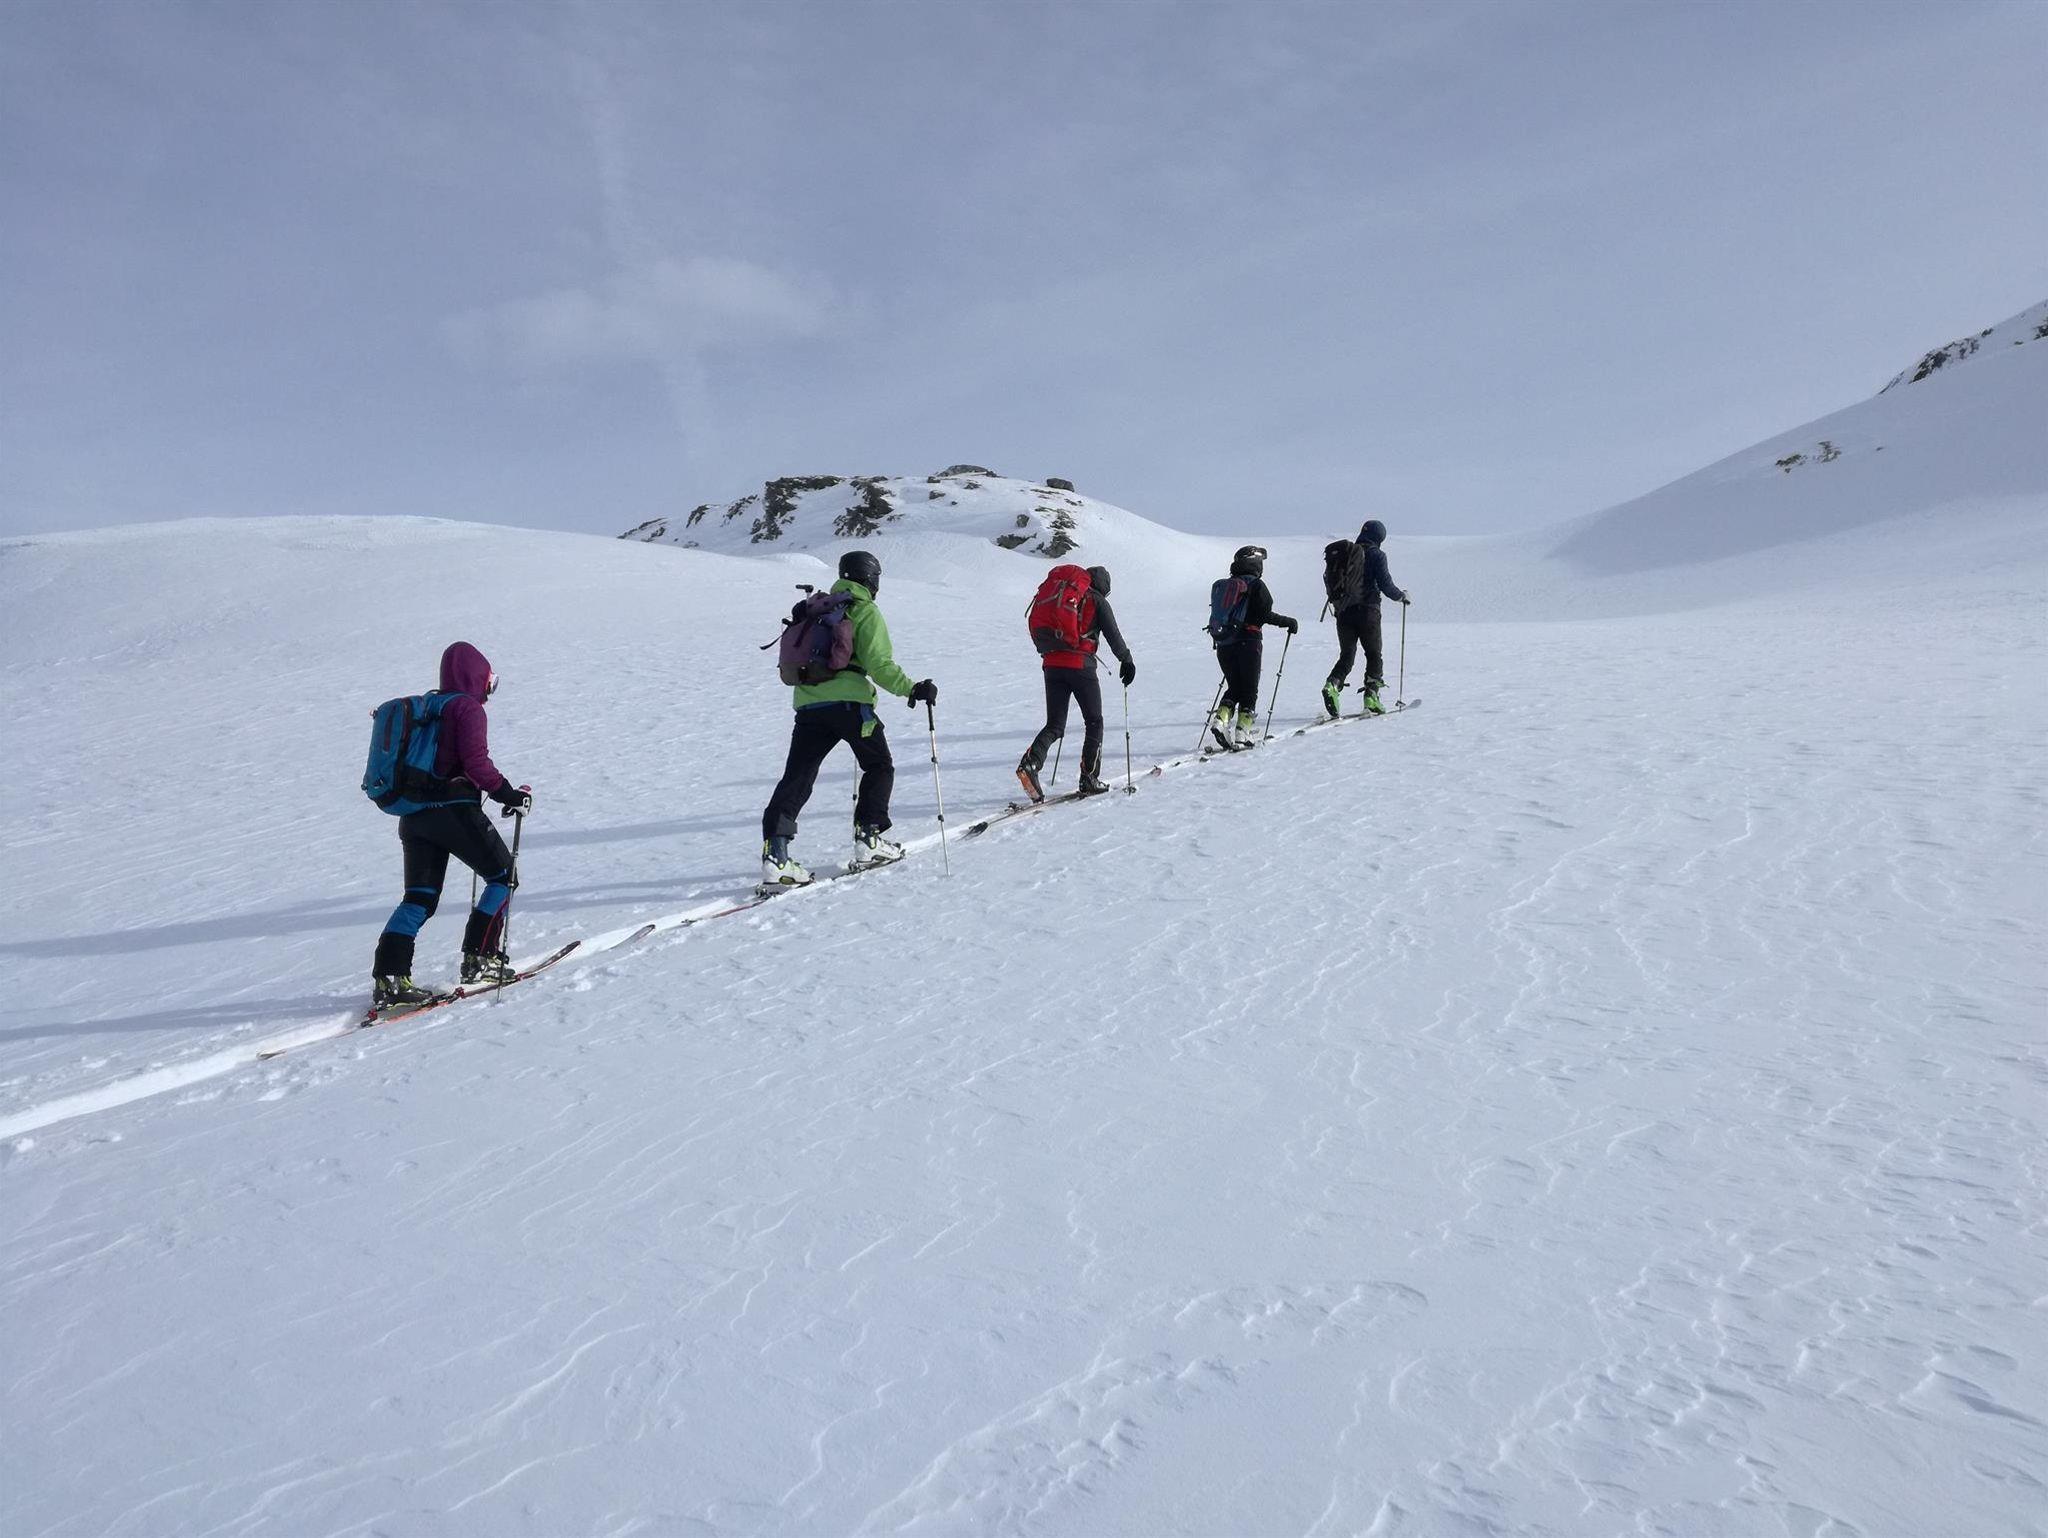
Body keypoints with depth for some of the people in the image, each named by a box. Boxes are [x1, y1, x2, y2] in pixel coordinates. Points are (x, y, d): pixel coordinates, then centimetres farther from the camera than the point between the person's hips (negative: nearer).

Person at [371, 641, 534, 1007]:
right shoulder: (468, 707, -5)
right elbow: (476, 762, -17)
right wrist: (509, 793, -7)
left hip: (413, 814, 8)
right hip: (455, 809, -7)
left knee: (419, 897, 8)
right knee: (503, 876, 9)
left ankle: (389, 976, -3)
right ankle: (479, 958, 3)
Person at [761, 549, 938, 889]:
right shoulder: (866, 612, 2)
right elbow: (879, 664, -12)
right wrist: (911, 689, -13)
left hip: (808, 704, 5)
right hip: (849, 702, -5)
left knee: (796, 779, 0)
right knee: (879, 768, 16)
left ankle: (775, 854, -14)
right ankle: (868, 840, 10)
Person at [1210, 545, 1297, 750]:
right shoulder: (1256, 585, -5)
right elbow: (1265, 614, -14)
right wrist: (1289, 622, -2)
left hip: (1223, 645, 5)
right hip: (1247, 643, -5)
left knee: (1234, 687, 16)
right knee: (1249, 691, 4)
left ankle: (1221, 720, -4)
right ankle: (1243, 732, -2)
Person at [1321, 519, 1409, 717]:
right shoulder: (1376, 555, -4)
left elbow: (1328, 578, 13)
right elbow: (1385, 584, -8)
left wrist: (1336, 598, 31)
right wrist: (1401, 596, 11)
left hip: (1343, 612, 4)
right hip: (1367, 611, -4)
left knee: (1346, 655, 10)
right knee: (1374, 655, 10)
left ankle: (1332, 685, -15)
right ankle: (1371, 695, 1)